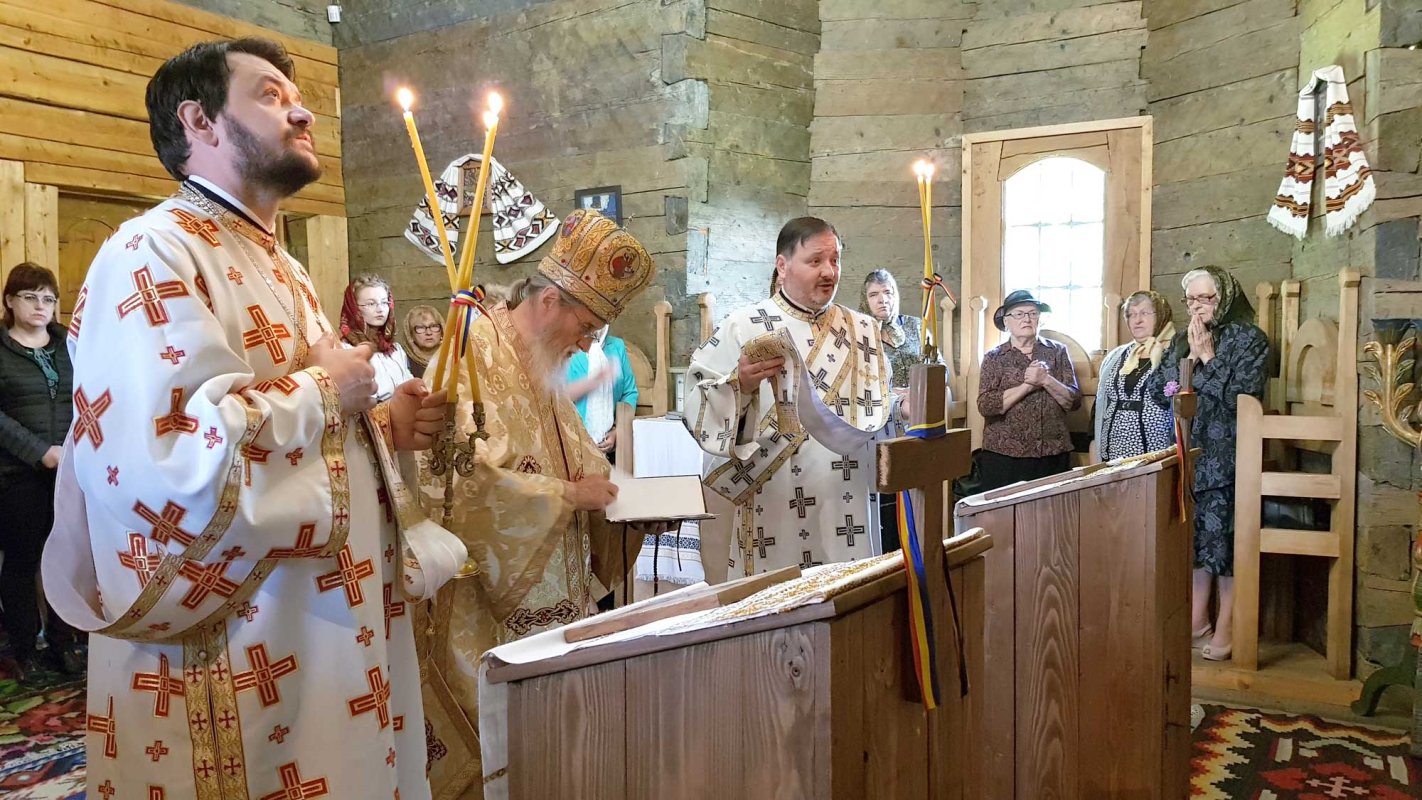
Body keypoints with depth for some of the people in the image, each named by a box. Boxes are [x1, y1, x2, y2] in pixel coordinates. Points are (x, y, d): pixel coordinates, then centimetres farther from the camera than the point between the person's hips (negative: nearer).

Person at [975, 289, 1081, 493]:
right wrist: (1027, 385, -13)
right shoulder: (993, 357, 5)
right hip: (1004, 456, -1)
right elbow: (985, 406, -9)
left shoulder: (1057, 352, 9)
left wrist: (1046, 380, -13)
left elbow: (1074, 401, 2)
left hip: (1053, 455, 2)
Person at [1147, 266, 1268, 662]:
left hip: (1228, 458, -5)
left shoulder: (1249, 339, -3)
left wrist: (1208, 357, -12)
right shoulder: (1182, 341, 12)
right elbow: (1156, 391, 3)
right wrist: (1190, 357, -8)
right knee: (1195, 535, 8)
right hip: (1190, 455, 5)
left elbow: (1241, 396, -16)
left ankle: (1225, 627, 8)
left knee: (1225, 537, -2)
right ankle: (1197, 620, 19)